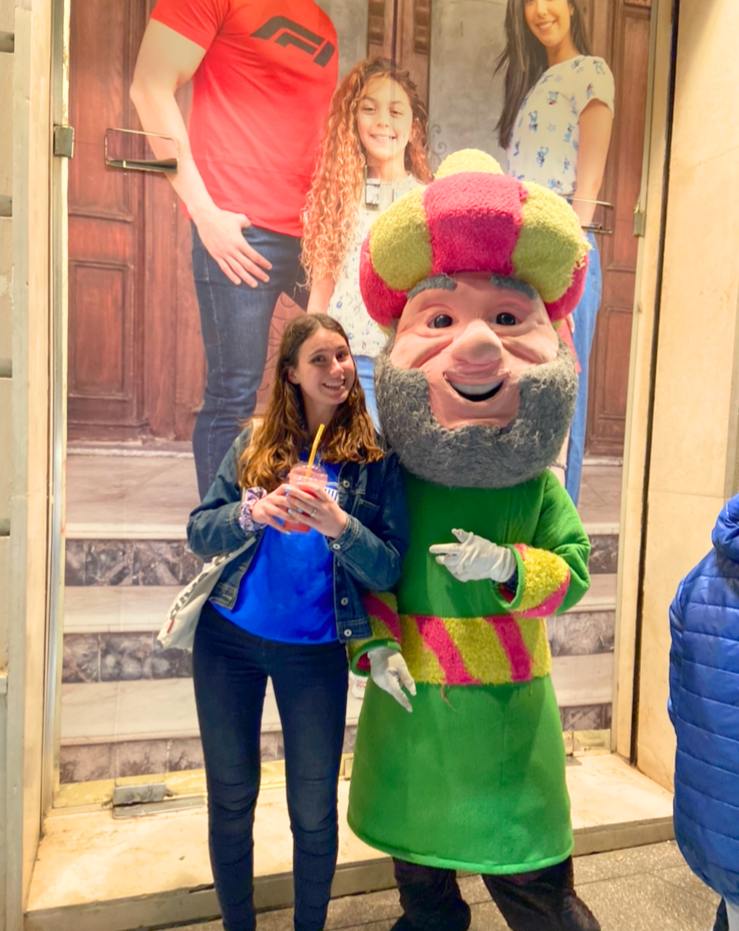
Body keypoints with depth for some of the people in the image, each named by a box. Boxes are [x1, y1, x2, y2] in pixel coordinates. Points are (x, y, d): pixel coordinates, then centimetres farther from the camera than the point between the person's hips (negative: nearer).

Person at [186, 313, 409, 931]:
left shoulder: (374, 458, -5)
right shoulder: (255, 444, 2)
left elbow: (389, 570, -9)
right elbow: (198, 533, -1)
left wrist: (339, 525, -27)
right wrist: (253, 514, -20)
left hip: (316, 650, -1)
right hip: (228, 638, 2)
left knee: (314, 814, 9)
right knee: (230, 800, 14)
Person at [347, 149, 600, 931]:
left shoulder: (537, 486, -8)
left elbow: (572, 567, -7)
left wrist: (507, 566, -24)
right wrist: (374, 642, -12)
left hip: (505, 706, -1)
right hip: (407, 698, 2)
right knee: (417, 852, 24)